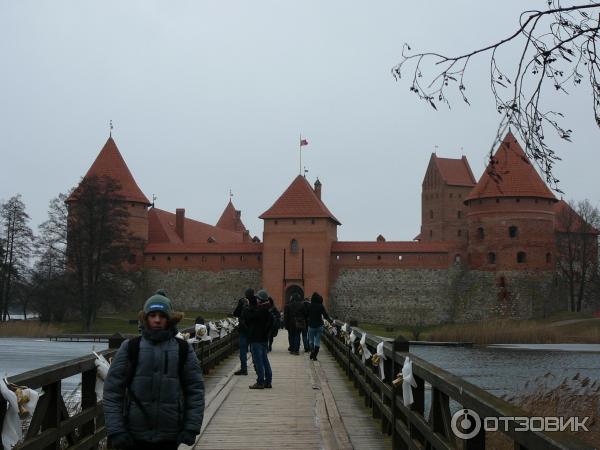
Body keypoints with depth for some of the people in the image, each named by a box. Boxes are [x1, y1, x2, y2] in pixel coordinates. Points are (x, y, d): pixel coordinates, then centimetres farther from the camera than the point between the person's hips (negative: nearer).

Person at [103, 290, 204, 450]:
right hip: (135, 437, 0)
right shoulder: (130, 348, 0)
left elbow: (196, 390, 4)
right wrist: (115, 430, -8)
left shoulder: (183, 350, 2)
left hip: (169, 437, 1)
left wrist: (192, 428, -4)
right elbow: (112, 391, -1)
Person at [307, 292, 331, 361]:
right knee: (317, 341, 7)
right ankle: (314, 356, 3)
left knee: (311, 340, 14)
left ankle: (312, 350, -12)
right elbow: (325, 315, -5)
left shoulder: (309, 306, -6)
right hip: (319, 325, 0)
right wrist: (330, 320, 7)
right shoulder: (321, 306, -7)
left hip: (311, 325, 0)